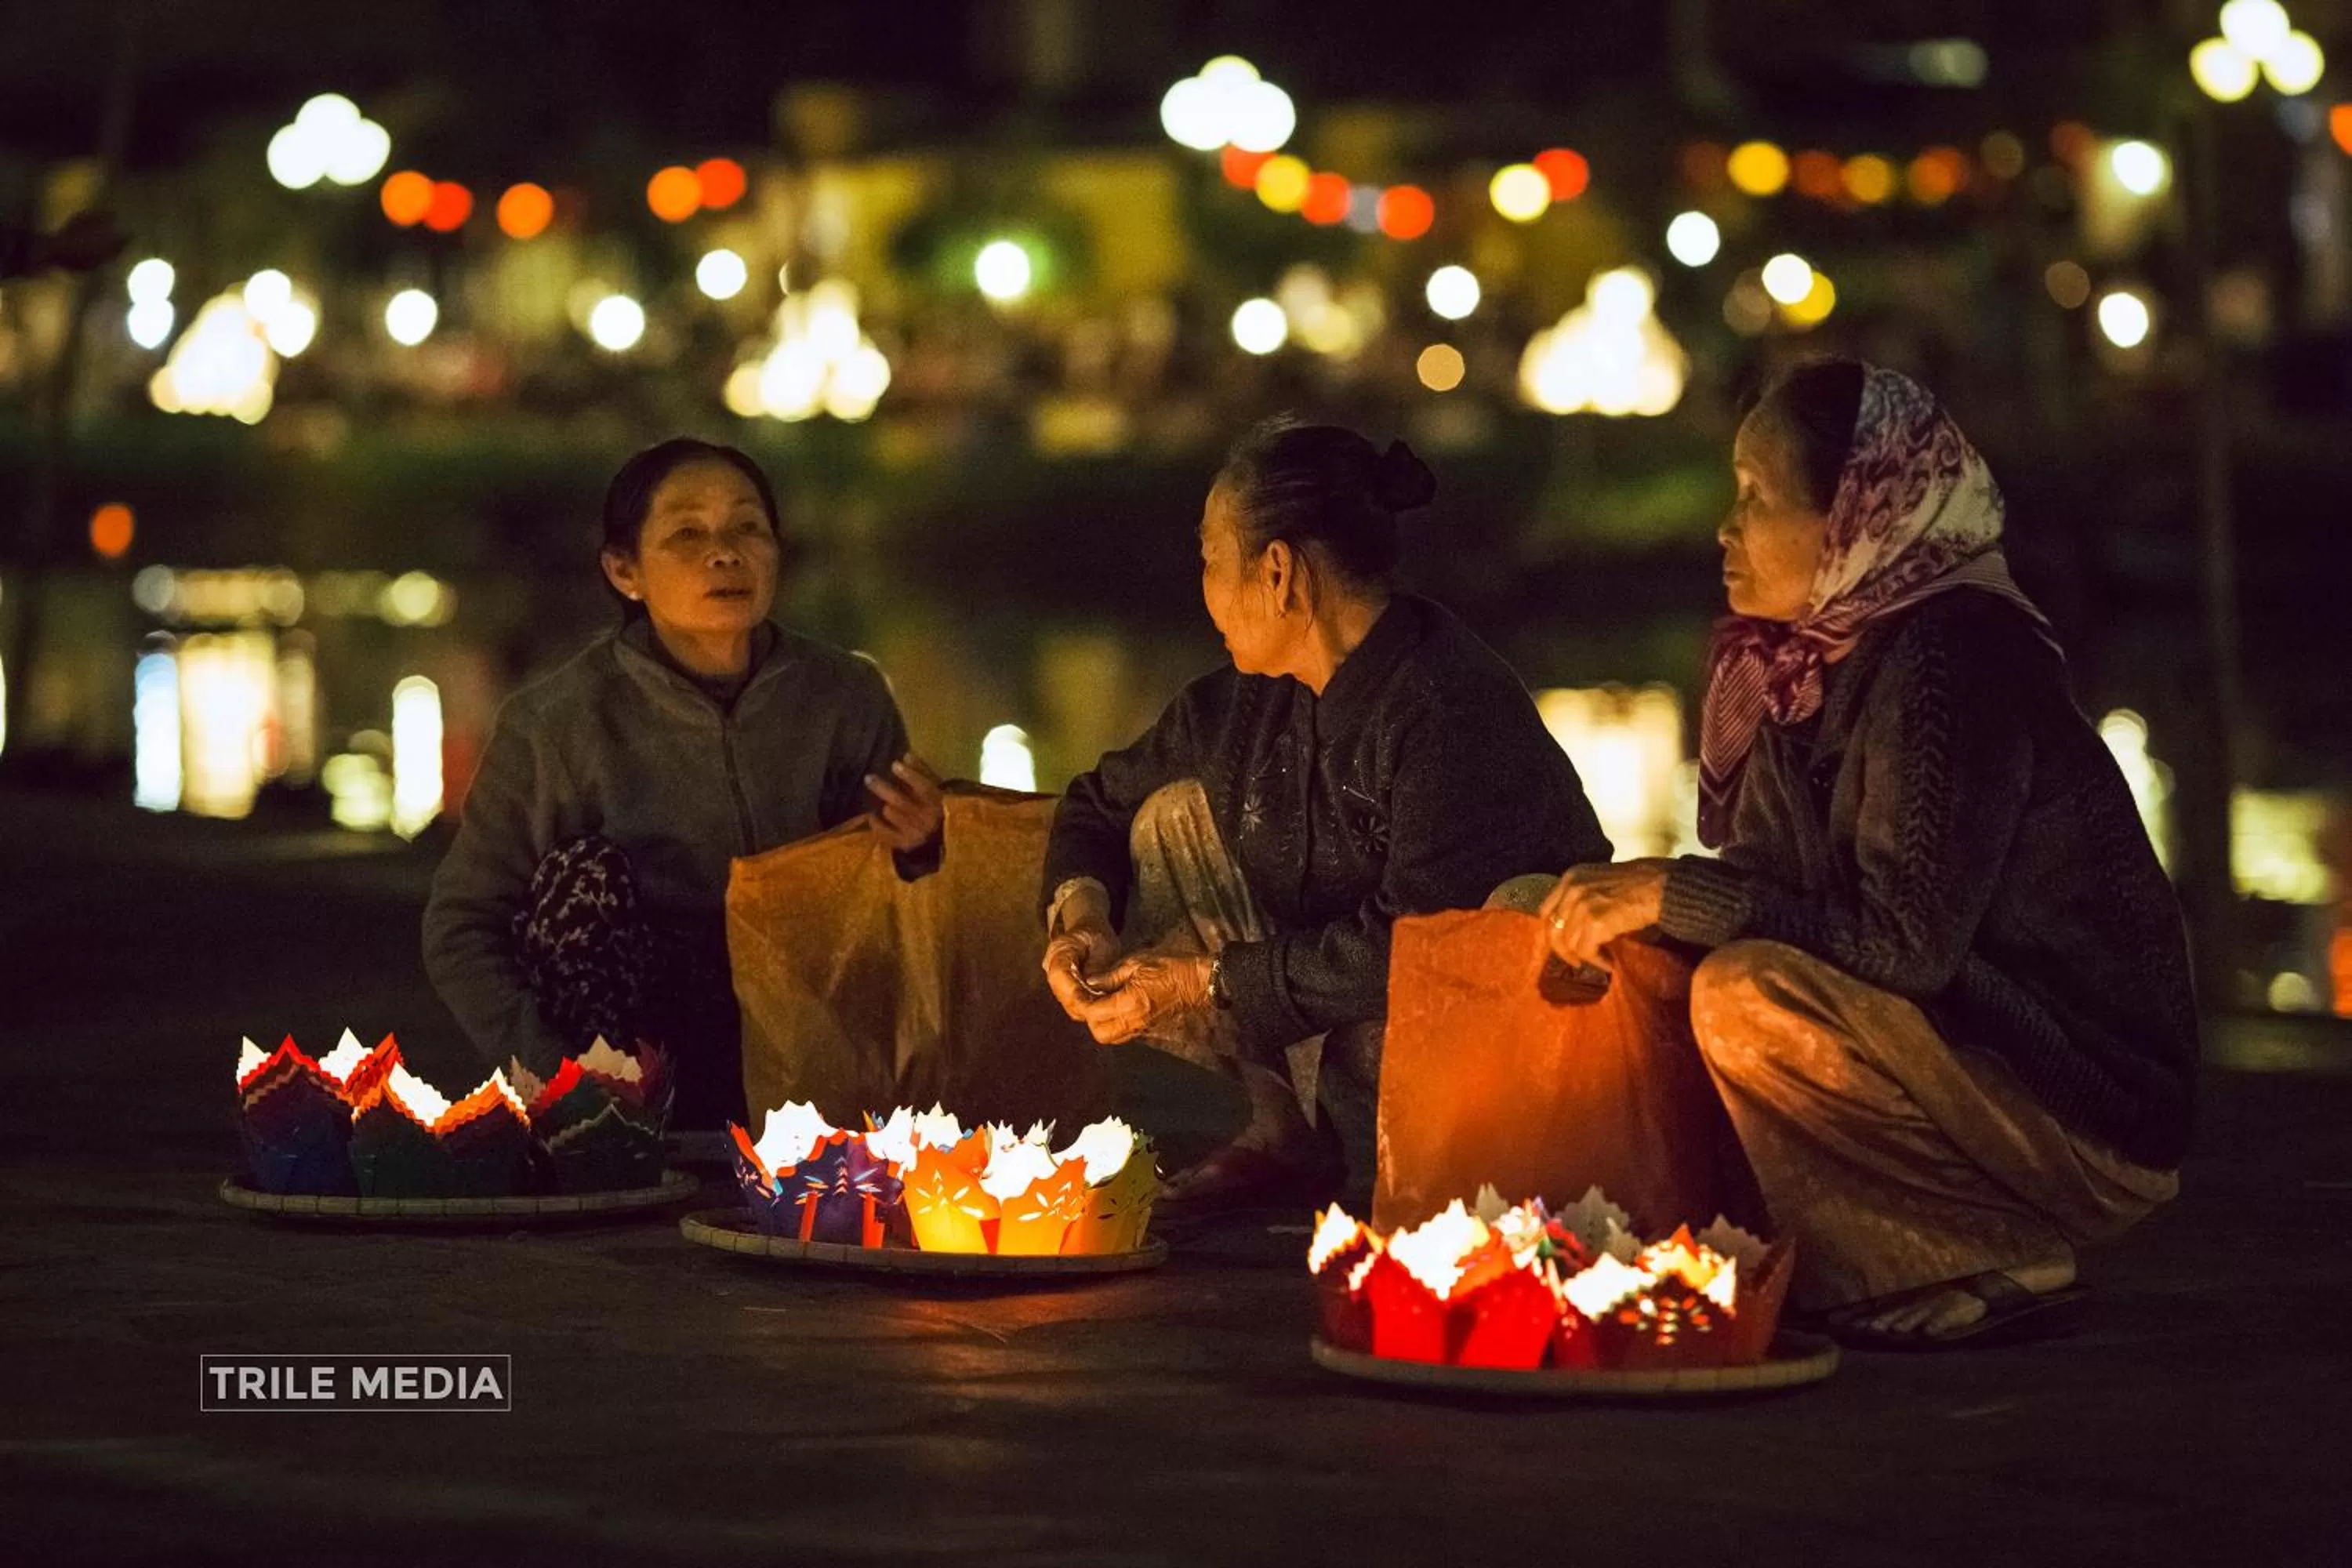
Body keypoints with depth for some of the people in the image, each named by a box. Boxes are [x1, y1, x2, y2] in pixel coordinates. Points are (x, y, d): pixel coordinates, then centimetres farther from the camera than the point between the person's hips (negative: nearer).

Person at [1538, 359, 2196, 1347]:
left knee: (1747, 1000, -27)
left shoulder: (1950, 661, -19)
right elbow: (1778, 884, 8)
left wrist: (1671, 894, -22)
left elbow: (1907, 942, -26)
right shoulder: (1820, 657, 8)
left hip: (2093, 1101, -10)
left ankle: (1987, 1266, -10)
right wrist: (1621, 899, -9)